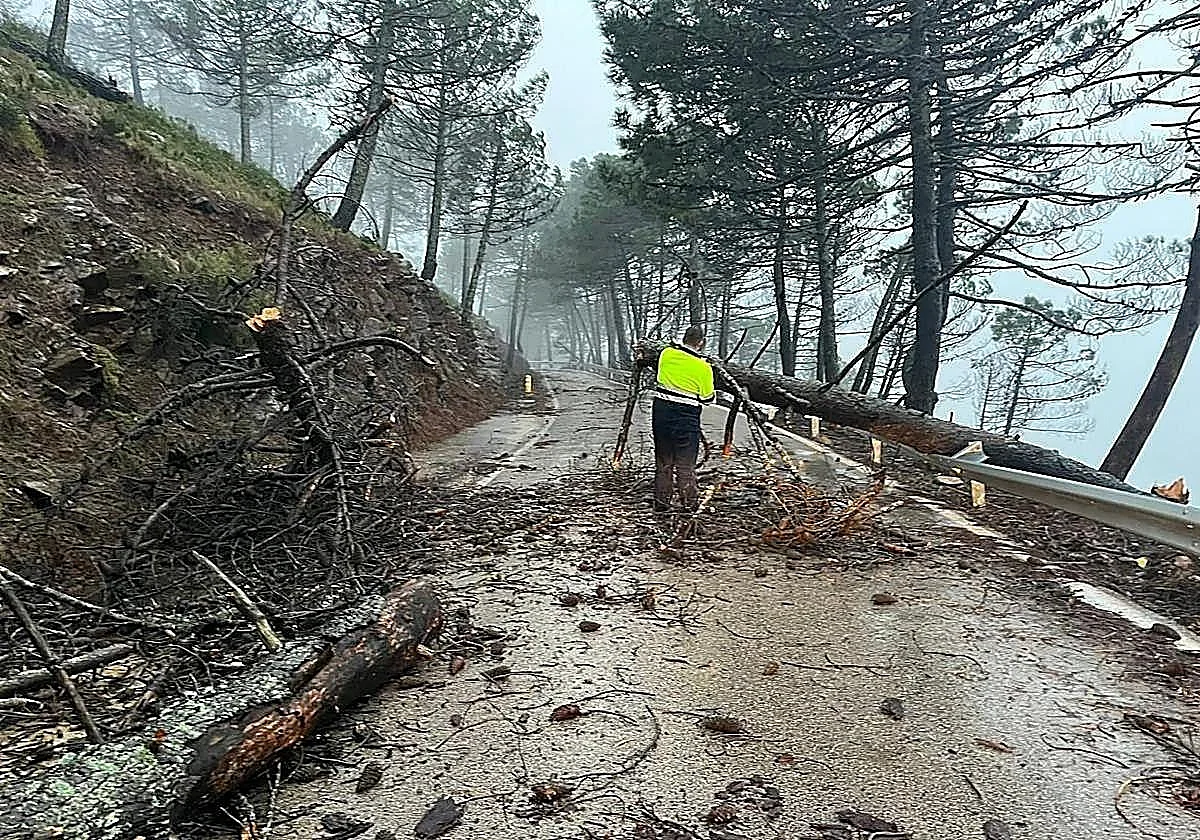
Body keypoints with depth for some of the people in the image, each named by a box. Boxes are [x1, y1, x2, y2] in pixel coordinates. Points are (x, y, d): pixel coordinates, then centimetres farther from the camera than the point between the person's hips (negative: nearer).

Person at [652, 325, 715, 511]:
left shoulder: (666, 353, 0)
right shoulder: (703, 366, -10)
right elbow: (706, 398, -3)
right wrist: (714, 394, 18)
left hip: (661, 410, 4)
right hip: (685, 416, -4)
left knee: (663, 460, 14)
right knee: (686, 463, 7)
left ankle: (662, 501, 21)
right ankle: (690, 502, 13)